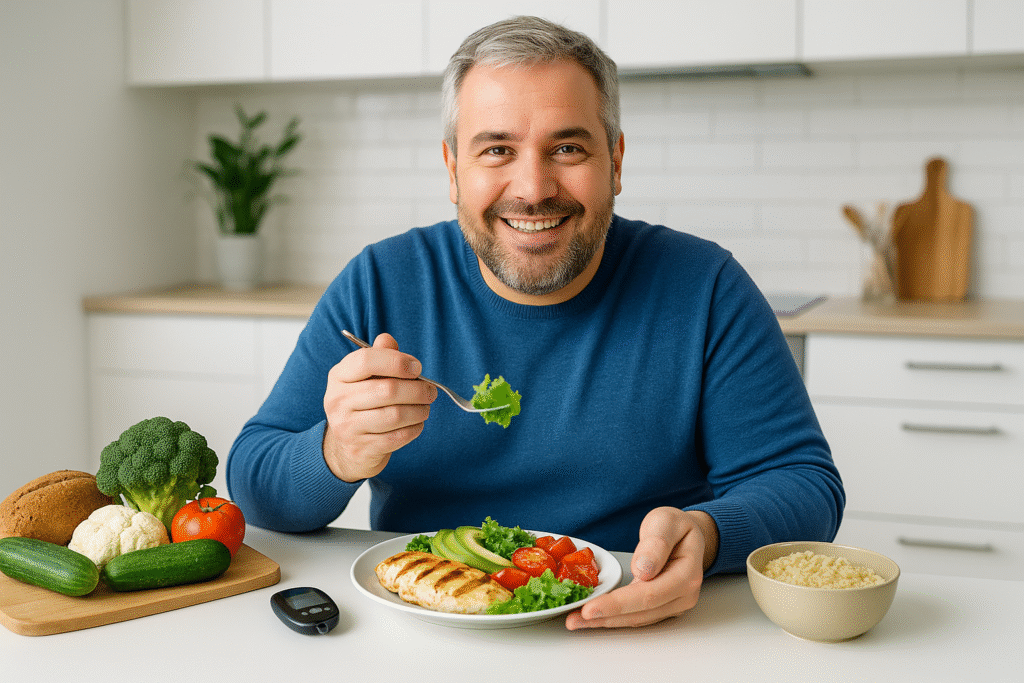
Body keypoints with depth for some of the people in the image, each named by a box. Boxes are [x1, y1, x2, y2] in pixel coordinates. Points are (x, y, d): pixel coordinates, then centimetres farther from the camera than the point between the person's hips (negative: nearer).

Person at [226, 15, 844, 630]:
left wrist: (705, 535, -27)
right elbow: (254, 484, -2)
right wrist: (338, 458, -24)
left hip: (641, 640, -1)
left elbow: (808, 486, -6)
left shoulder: (703, 287, -5)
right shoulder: (377, 285, -2)